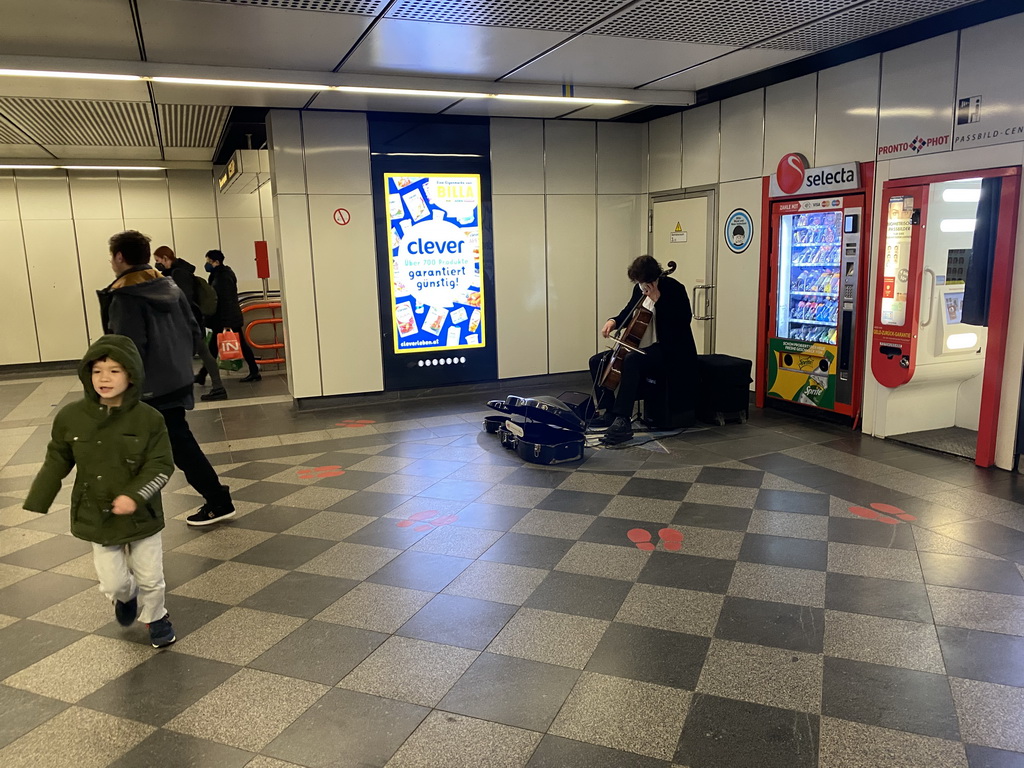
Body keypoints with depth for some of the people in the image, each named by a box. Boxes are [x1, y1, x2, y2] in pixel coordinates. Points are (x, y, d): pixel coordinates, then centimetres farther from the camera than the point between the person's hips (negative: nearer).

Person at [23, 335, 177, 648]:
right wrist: (37, 502, 5)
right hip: (97, 518, 1)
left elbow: (161, 466, -13)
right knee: (113, 582, 8)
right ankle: (126, 596, 44)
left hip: (142, 515, -1)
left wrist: (134, 495, -25)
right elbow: (57, 461, 4)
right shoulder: (70, 417, -9)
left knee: (150, 577, 11)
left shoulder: (148, 419, -16)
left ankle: (155, 616, 40)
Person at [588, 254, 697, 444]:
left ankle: (623, 421, -38)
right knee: (597, 361, 2)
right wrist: (614, 321, 1)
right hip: (639, 347, 9)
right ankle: (609, 412, 9)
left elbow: (684, 320, -25)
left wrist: (657, 300, -26)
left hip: (669, 351, -9)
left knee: (631, 360, -38)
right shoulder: (640, 288, 6)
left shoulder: (674, 289, -14)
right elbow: (629, 312, 22)